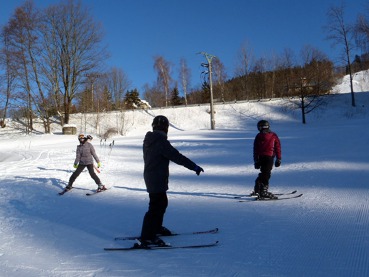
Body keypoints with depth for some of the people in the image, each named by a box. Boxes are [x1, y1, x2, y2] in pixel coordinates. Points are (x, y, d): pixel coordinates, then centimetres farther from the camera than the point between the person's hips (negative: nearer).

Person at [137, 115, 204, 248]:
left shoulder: (149, 140, 8)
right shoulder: (160, 141, -20)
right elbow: (176, 156, -21)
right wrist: (194, 166, -16)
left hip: (150, 178, 10)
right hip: (158, 180, -10)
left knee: (162, 202, 23)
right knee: (156, 207, -7)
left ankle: (156, 228, 39)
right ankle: (146, 238, -6)